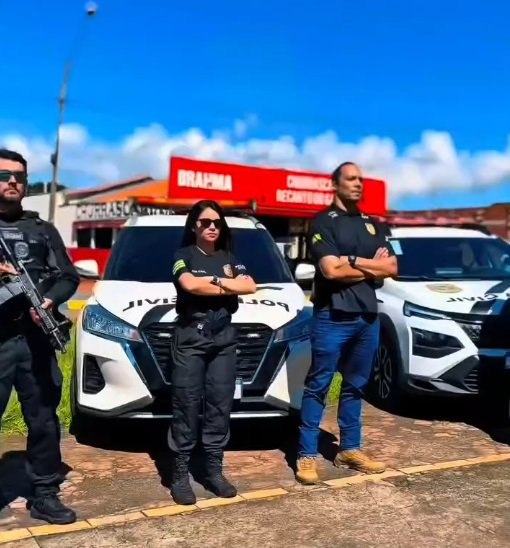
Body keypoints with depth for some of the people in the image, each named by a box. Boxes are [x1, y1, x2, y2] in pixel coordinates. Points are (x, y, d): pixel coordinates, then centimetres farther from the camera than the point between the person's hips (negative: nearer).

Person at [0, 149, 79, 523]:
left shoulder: (43, 230, 16)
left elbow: (69, 276, 11)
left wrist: (50, 300, -10)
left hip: (35, 338, 3)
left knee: (44, 420, 8)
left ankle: (44, 495, 20)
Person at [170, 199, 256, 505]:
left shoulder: (229, 259, 16)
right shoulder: (183, 256, 5)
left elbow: (250, 287, 0)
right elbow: (190, 284, -17)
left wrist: (214, 280, -7)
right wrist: (228, 285, -5)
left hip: (224, 339, 4)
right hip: (189, 338, -4)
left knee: (220, 406, 5)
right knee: (187, 406, -3)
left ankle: (215, 471, 15)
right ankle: (181, 475, 3)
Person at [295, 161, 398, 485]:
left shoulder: (372, 224, 16)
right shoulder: (323, 222, -3)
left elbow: (391, 268, 5)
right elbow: (331, 270, -17)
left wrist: (353, 260, -8)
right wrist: (371, 268, -6)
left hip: (368, 317, 6)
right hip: (333, 317, -6)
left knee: (354, 386, 14)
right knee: (319, 386, -1)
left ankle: (350, 449, 24)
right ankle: (307, 455, 4)